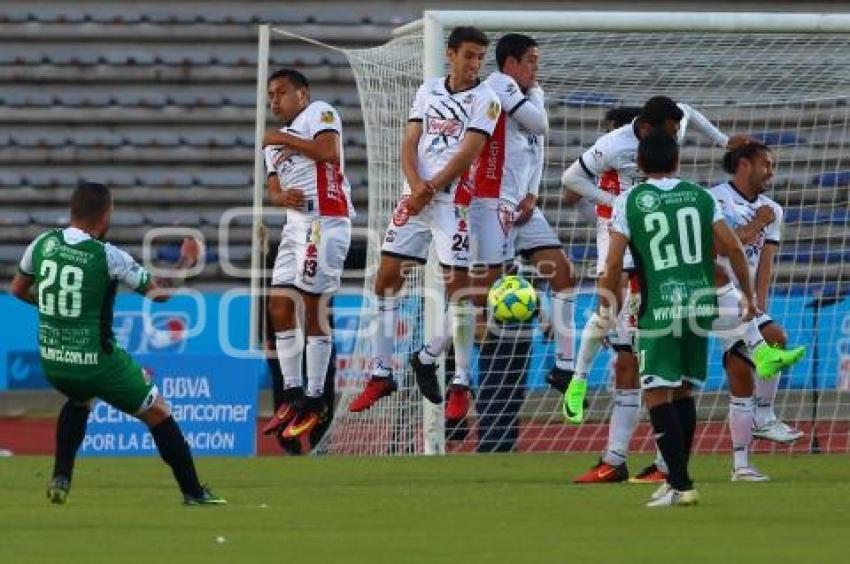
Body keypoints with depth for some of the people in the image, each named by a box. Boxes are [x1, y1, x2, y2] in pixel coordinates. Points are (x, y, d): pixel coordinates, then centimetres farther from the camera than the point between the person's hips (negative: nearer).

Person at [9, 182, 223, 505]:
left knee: (79, 401, 37)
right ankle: (192, 491, 19)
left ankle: (60, 479, 21)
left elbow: (18, 290, 15)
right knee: (158, 414, 14)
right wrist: (185, 263, 13)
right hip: (97, 362, -5)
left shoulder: (43, 244, -2)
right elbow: (160, 293, -5)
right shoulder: (108, 256, -15)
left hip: (51, 362, 5)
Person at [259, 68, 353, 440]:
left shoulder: (319, 113, -1)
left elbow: (330, 151, -19)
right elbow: (273, 188, 18)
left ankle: (314, 401, -6)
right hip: (296, 224, 9)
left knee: (313, 308, -9)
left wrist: (284, 140, -11)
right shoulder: (276, 141, 26)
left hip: (325, 223, -9)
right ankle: (292, 395, 14)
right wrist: (281, 196, -6)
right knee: (279, 307, 7)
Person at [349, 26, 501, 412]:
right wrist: (415, 185, -10)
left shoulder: (485, 99, -2)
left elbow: (468, 152, -11)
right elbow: (410, 143, 7)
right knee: (385, 279, 1)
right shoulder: (428, 91, 12)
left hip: (453, 200, -4)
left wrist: (431, 188, -14)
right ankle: (381, 374, 8)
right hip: (415, 196, 4)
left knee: (459, 288, -9)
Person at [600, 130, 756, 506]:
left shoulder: (629, 202, -2)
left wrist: (607, 310, 5)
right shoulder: (701, 196, 8)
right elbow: (733, 248, 5)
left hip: (660, 309, -4)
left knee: (657, 393, -2)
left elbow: (613, 264, -6)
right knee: (683, 390, 17)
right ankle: (677, 478, 21)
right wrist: (748, 295, 17)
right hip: (700, 303, 4)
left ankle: (680, 485, -10)